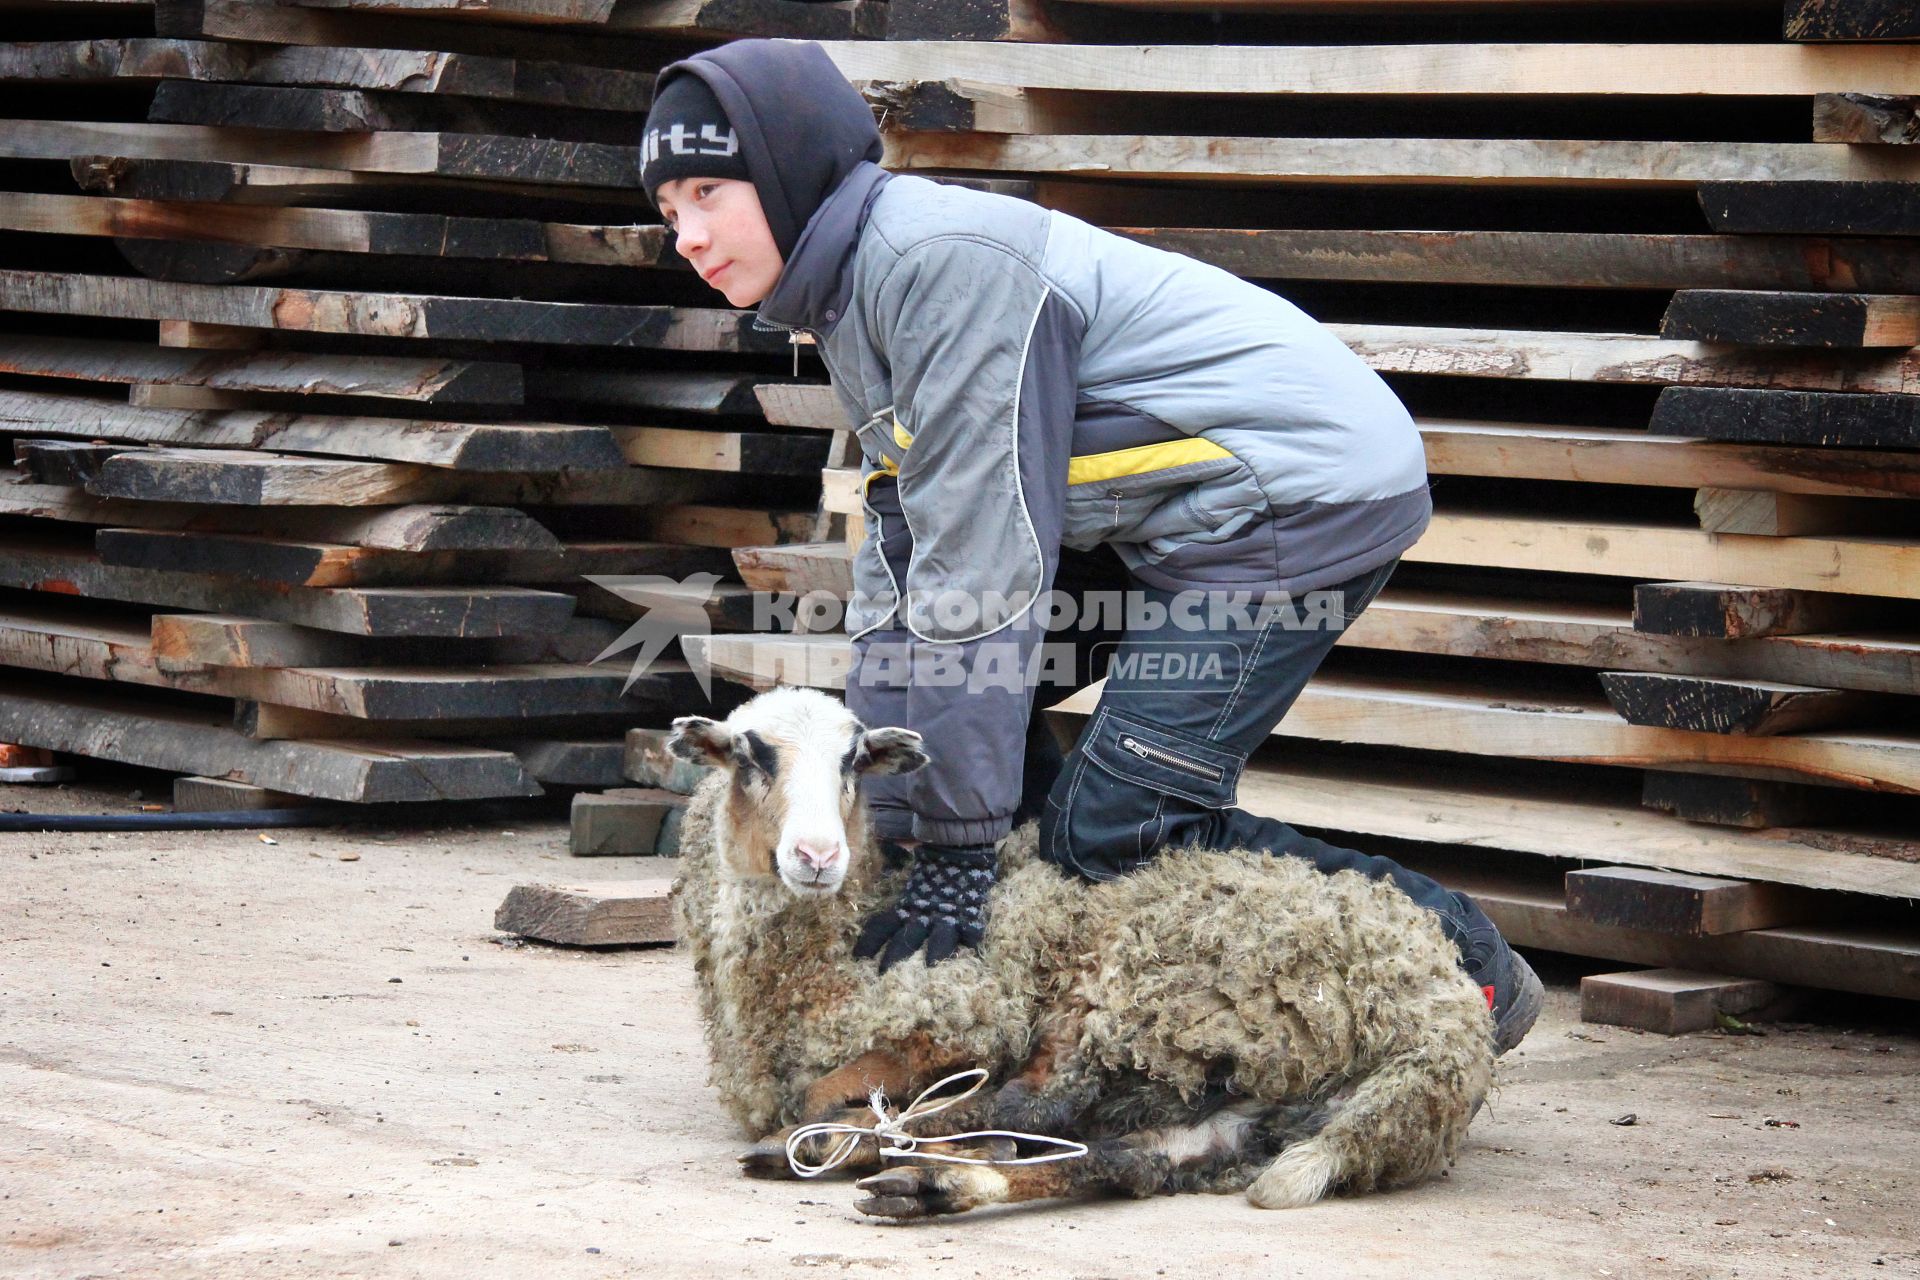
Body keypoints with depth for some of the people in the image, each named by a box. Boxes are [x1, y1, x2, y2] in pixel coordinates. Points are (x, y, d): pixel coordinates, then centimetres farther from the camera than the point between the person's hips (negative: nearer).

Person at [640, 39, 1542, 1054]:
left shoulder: (939, 258, -20)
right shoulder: (857, 296, 12)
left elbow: (980, 560, -24)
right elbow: (902, 570, 11)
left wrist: (955, 848, -22)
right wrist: (883, 826, 5)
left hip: (1302, 498, -10)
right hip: (1220, 514, 10)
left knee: (1107, 836, -13)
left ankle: (1459, 966, -3)